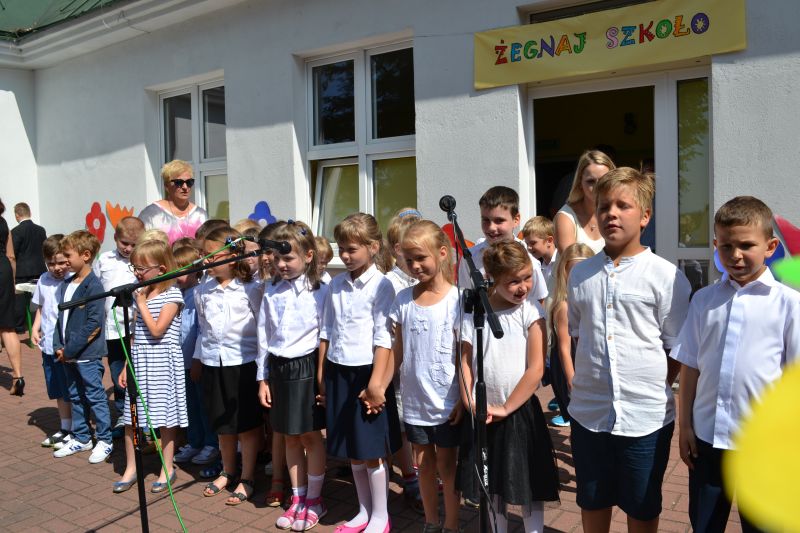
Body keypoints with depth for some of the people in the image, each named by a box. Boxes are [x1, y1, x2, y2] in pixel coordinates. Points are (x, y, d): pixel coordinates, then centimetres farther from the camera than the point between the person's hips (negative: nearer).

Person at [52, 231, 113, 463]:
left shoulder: (93, 286, -15)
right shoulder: (66, 284, 9)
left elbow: (94, 324, -19)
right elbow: (61, 317, 13)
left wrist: (71, 349, -17)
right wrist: (58, 346, 0)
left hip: (87, 354, -8)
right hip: (68, 355, 8)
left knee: (95, 396, 2)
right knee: (76, 397, 17)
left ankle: (104, 440, 13)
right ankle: (81, 438, 30)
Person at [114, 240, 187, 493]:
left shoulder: (171, 295, -12)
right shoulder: (139, 294, 9)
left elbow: (156, 330, -21)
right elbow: (135, 334, 14)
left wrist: (141, 302, -13)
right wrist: (127, 366, 13)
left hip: (162, 362, -6)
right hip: (139, 360, 6)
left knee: (165, 418, 5)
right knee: (130, 418, 10)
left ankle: (167, 469, 19)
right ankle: (130, 468, 25)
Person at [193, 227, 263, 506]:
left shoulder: (250, 288, -11)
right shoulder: (203, 289, 3)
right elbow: (202, 327, 14)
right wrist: (198, 358, 17)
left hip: (243, 362, -5)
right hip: (213, 362, 5)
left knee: (247, 424, 6)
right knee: (222, 423, 17)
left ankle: (247, 479, 19)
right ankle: (227, 472, 36)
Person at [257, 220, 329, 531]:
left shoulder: (320, 291, -10)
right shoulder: (271, 292, 4)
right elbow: (264, 337, 9)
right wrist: (263, 379, 9)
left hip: (307, 368, -4)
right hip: (279, 369, 5)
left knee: (311, 436, 7)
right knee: (290, 438, 14)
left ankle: (314, 500, 22)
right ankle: (297, 498, 28)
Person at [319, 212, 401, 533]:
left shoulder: (381, 285, -11)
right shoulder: (336, 285, 7)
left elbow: (383, 339, -14)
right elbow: (326, 331, 13)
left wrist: (376, 383, -17)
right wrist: (321, 374, 13)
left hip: (366, 373, -6)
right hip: (338, 372, 6)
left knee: (372, 451, 4)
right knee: (352, 450, 16)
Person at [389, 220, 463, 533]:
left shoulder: (455, 299, -12)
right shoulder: (403, 300, 0)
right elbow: (397, 351, 6)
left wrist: (463, 399, -11)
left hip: (446, 401, -4)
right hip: (414, 400, 4)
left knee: (446, 463, 10)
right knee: (423, 463, 16)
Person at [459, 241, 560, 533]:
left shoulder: (530, 310, -9)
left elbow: (536, 368, -13)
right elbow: (466, 361, -1)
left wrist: (506, 407, -12)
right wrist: (470, 404, -12)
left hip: (520, 410, -2)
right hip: (485, 414, 3)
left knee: (529, 487, 7)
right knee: (493, 486, 16)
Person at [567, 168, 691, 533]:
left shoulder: (666, 276, -9)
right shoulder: (581, 274, 4)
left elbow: (679, 349, -4)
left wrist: (654, 389, -8)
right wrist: (585, 380, 3)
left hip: (646, 416, -3)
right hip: (589, 412, 3)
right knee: (592, 502, 19)